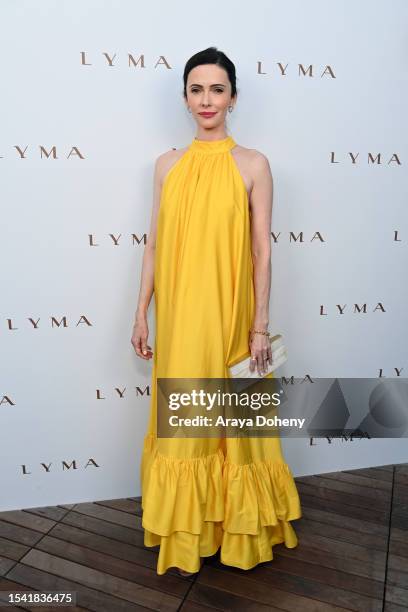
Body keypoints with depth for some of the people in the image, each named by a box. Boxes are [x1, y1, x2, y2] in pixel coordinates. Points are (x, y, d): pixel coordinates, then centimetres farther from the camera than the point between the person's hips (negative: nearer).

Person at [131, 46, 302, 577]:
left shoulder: (253, 165, -1)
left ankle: (236, 528, 35)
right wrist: (142, 313, 5)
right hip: (178, 316, 3)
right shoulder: (168, 164, 8)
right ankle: (187, 533, 34)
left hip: (228, 315, -2)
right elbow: (155, 244, 8)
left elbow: (262, 250, -3)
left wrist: (261, 325, -6)